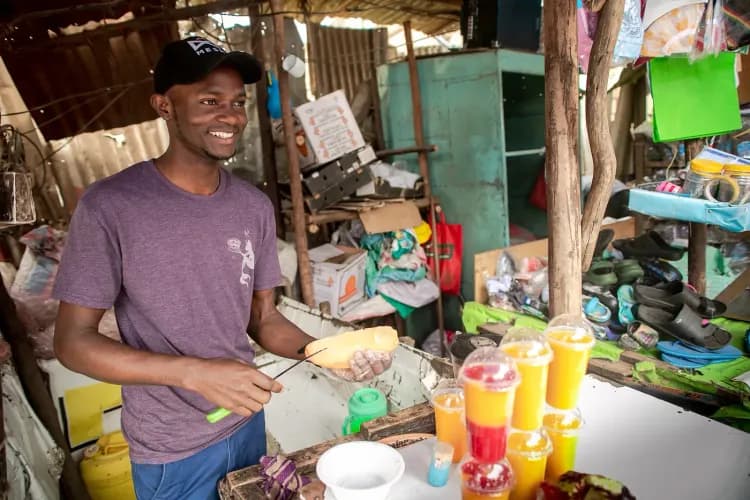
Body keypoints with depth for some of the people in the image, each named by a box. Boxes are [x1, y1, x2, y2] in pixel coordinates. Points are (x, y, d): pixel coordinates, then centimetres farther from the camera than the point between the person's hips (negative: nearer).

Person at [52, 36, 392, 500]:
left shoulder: (255, 206, -5)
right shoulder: (110, 206, -19)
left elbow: (263, 318, 1)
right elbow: (73, 341, -16)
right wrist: (195, 372, -28)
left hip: (248, 423, 5)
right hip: (172, 450, -4)